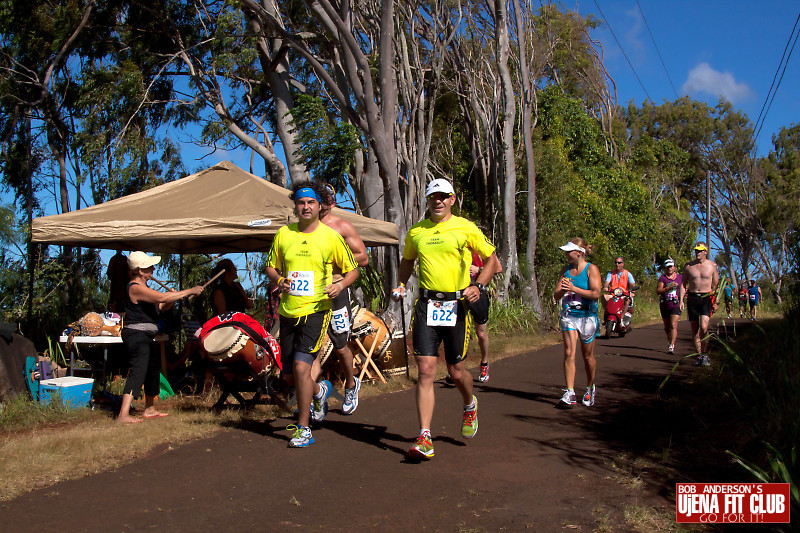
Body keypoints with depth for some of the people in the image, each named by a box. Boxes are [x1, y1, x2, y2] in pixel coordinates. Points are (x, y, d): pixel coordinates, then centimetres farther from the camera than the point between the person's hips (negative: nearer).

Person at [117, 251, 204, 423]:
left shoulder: (142, 287, 17)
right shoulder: (136, 288, -17)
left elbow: (161, 306, 19)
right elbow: (161, 297, -29)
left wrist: (173, 297, -2)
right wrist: (190, 291, -26)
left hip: (147, 336, 11)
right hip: (136, 334, -11)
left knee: (153, 369, 19)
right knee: (138, 371, -20)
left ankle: (149, 409, 32)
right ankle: (123, 414, -25)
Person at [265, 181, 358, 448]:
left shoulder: (331, 237, -2)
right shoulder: (284, 234, 6)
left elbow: (352, 270, 6)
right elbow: (271, 267, 16)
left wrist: (340, 285, -14)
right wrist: (279, 280, -6)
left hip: (316, 310, -4)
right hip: (288, 311, 4)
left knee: (301, 366, -17)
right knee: (289, 375, 11)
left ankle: (303, 429, -3)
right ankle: (319, 391, 44)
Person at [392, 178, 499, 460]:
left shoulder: (466, 228, 1)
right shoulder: (416, 232, 9)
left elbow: (492, 260, 6)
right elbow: (407, 260, 27)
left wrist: (478, 286, -9)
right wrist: (401, 285, 10)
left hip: (456, 305, -2)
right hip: (426, 304, 2)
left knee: (456, 371, 7)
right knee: (425, 370, -7)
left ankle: (470, 405, 42)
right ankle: (424, 438, -6)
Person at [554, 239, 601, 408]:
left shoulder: (591, 269, -5)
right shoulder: (566, 270, 9)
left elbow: (596, 294, -16)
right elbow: (556, 295, 8)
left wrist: (574, 288, -21)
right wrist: (562, 290, -15)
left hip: (587, 316, -3)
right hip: (568, 316, 3)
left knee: (588, 356, 9)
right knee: (569, 353, -11)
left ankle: (590, 389, 31)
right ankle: (570, 394, -13)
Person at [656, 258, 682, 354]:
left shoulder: (680, 277, 5)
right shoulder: (662, 278, -1)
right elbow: (658, 291, -11)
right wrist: (669, 287, -24)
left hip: (676, 305, -1)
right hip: (665, 306, 1)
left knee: (673, 325, -15)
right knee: (666, 327, 13)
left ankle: (671, 346, -16)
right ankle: (670, 341, 37)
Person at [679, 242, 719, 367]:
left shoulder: (712, 266, 4)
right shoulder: (688, 266, 6)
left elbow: (716, 285, 7)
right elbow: (683, 284, 9)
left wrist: (716, 301, 0)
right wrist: (681, 300, -1)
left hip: (706, 298, -2)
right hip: (692, 298, 2)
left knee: (703, 327, -17)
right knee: (695, 329, 4)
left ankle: (705, 354, -2)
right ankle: (699, 355, 15)